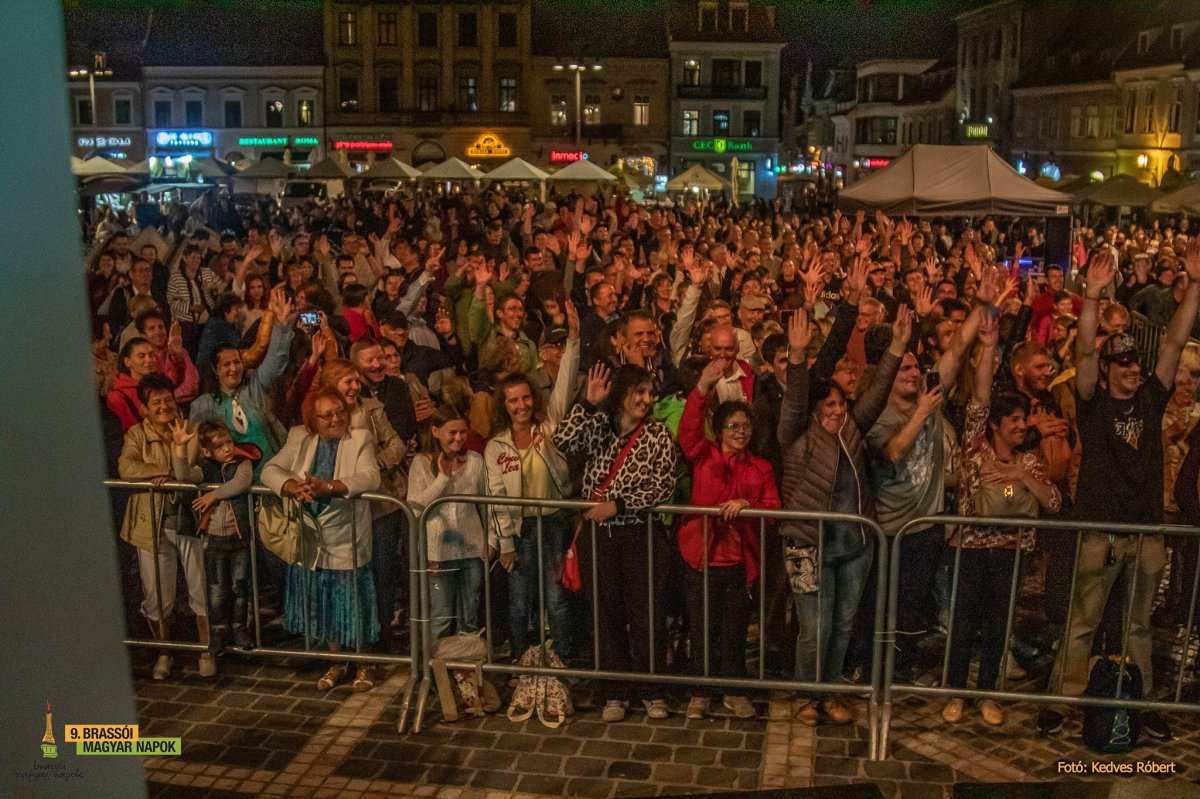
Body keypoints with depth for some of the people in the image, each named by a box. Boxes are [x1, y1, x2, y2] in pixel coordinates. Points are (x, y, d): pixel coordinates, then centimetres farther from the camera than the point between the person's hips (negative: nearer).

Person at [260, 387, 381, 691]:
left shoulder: (360, 439, -5)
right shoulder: (299, 438, 5)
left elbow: (370, 477, -20)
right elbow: (270, 470, -3)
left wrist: (328, 487, -34)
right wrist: (293, 487, -25)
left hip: (346, 539, -3)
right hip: (309, 538, 3)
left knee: (352, 601, 5)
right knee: (322, 602, 14)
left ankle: (364, 663, 27)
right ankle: (337, 662, 35)